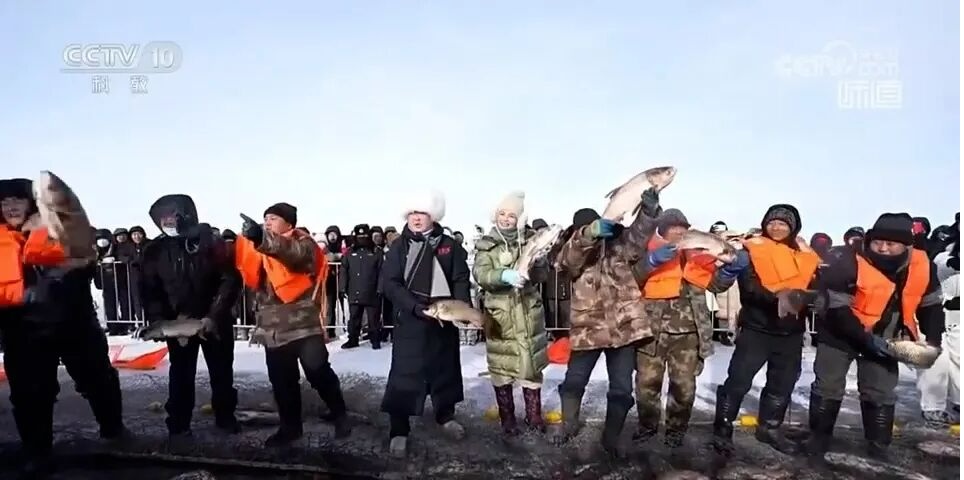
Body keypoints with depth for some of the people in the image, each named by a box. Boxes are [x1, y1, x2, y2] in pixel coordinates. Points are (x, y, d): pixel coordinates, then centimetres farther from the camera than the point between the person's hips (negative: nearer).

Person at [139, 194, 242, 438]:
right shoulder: (155, 250, -2)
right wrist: (158, 321, -17)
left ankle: (225, 417, 27)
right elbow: (149, 290, -2)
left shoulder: (210, 241, -10)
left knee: (222, 371, 11)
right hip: (177, 322, 1)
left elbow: (230, 280, -15)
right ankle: (178, 424, 18)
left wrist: (214, 315, -23)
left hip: (214, 320, -1)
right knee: (180, 374, 7)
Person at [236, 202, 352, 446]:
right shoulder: (263, 248, 17)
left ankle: (339, 415, 13)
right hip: (274, 327, 6)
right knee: (281, 380, 11)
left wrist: (263, 238, -43)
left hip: (304, 324, -6)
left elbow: (297, 253, -27)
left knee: (318, 372, -7)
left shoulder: (303, 243, -4)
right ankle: (290, 426, 26)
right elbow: (252, 277, 7)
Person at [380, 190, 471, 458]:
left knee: (445, 368, 15)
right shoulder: (399, 247, 0)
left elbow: (461, 280, 3)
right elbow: (389, 283, -7)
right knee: (404, 374, -3)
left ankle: (445, 416, 35)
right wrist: (415, 306, -20)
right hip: (409, 320, -2)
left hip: (444, 318, 3)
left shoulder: (449, 246, 4)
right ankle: (398, 431, 7)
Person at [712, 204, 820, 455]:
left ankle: (770, 428, 33)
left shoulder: (805, 255, 9)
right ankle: (722, 430, 7)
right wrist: (774, 297, -30)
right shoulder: (753, 249, -6)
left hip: (791, 331, 5)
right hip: (757, 328, -5)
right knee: (739, 379, -5)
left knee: (783, 383, 16)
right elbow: (748, 286, -16)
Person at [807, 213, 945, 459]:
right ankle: (819, 438, 19)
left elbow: (931, 305, 3)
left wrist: (933, 340, -7)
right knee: (827, 388, 4)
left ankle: (879, 447, 23)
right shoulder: (849, 264, -27)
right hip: (841, 335, -3)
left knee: (881, 393, 10)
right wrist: (867, 339, -28)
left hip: (886, 339, 4)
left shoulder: (922, 266, -11)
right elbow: (838, 310, -24)